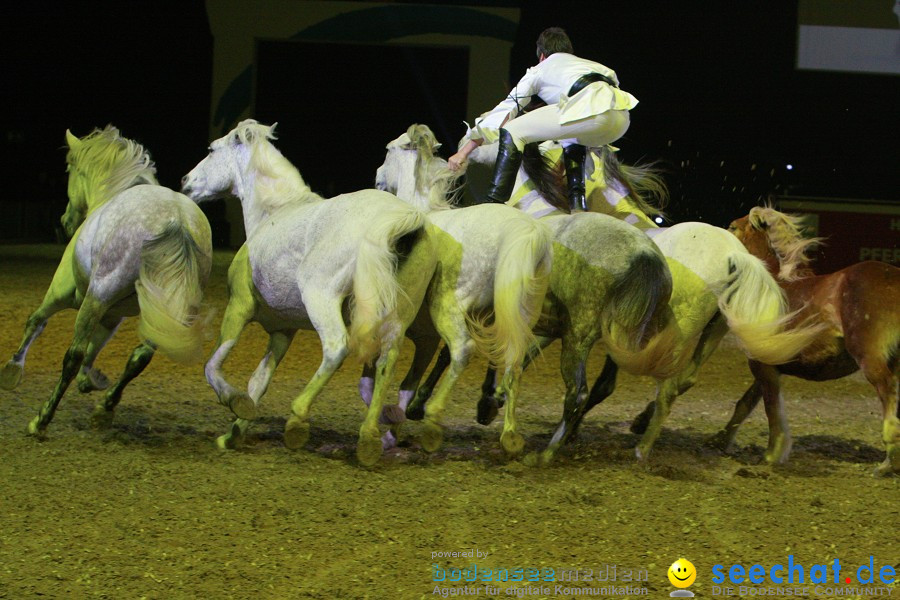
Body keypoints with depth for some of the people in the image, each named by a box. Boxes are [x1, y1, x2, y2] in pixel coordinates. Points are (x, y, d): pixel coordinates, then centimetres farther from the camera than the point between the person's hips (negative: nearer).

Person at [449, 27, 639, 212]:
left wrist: (464, 151, 28)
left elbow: (504, 110, 26)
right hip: (622, 117, 6)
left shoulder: (541, 69, 27)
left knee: (512, 132, 4)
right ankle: (578, 204, 21)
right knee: (572, 142, 37)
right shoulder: (589, 64, 41)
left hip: (591, 107, -6)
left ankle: (493, 205, -8)